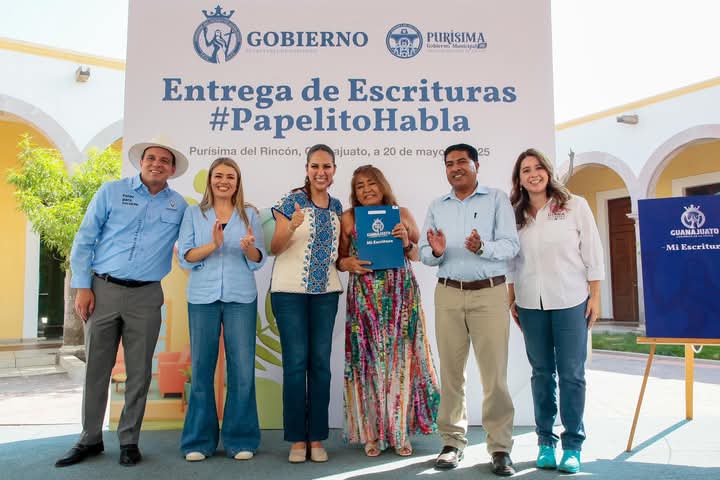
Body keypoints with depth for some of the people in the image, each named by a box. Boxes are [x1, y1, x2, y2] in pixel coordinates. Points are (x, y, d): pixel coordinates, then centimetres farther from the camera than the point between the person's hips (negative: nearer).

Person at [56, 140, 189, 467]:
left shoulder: (179, 206, 8)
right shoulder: (111, 191, 3)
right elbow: (84, 240, 2)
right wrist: (82, 287, -4)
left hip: (146, 296, 1)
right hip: (103, 290, 0)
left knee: (139, 373, 5)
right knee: (96, 368, 7)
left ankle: (129, 441, 19)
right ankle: (90, 439, 22)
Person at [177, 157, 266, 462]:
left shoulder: (250, 214, 9)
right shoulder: (193, 213, 8)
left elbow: (258, 260, 4)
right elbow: (184, 257, -1)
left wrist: (249, 248, -18)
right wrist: (212, 245, -18)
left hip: (241, 297, 0)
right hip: (203, 297, 0)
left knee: (242, 368, 0)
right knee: (202, 368, 4)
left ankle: (240, 439, 12)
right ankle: (199, 440, 16)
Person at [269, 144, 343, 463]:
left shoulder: (336, 206, 11)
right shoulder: (292, 201, -3)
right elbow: (274, 248, -7)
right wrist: (292, 227, -24)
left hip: (325, 291, 4)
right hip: (290, 291, -4)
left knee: (321, 363, 5)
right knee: (295, 363, -3)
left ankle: (317, 438, 15)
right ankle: (297, 439, 10)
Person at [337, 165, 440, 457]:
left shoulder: (402, 214, 7)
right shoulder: (349, 218, 5)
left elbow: (421, 255, 11)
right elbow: (339, 259, 10)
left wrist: (407, 244, -8)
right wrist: (347, 263, -11)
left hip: (401, 296, 1)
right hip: (364, 298, 0)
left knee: (400, 358, 3)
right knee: (368, 361, 2)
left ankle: (400, 431, 17)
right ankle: (372, 433, 17)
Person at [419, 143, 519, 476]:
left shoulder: (497, 199, 6)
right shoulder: (436, 207, 16)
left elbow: (511, 245, -4)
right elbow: (424, 253, 9)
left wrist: (483, 248, -22)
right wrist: (436, 251, -14)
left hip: (489, 293, -2)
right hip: (448, 294, 3)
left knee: (494, 373, -3)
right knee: (450, 371, 4)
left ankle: (500, 447, 6)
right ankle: (453, 441, 15)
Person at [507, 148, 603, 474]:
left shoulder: (575, 206, 0)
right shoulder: (516, 215, 7)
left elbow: (593, 254, 1)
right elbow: (511, 261, 10)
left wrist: (594, 297, -3)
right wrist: (512, 300, 7)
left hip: (571, 302, -2)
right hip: (530, 304, 2)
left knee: (572, 374, 2)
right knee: (541, 373, 8)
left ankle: (573, 446, 13)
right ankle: (545, 442, 18)